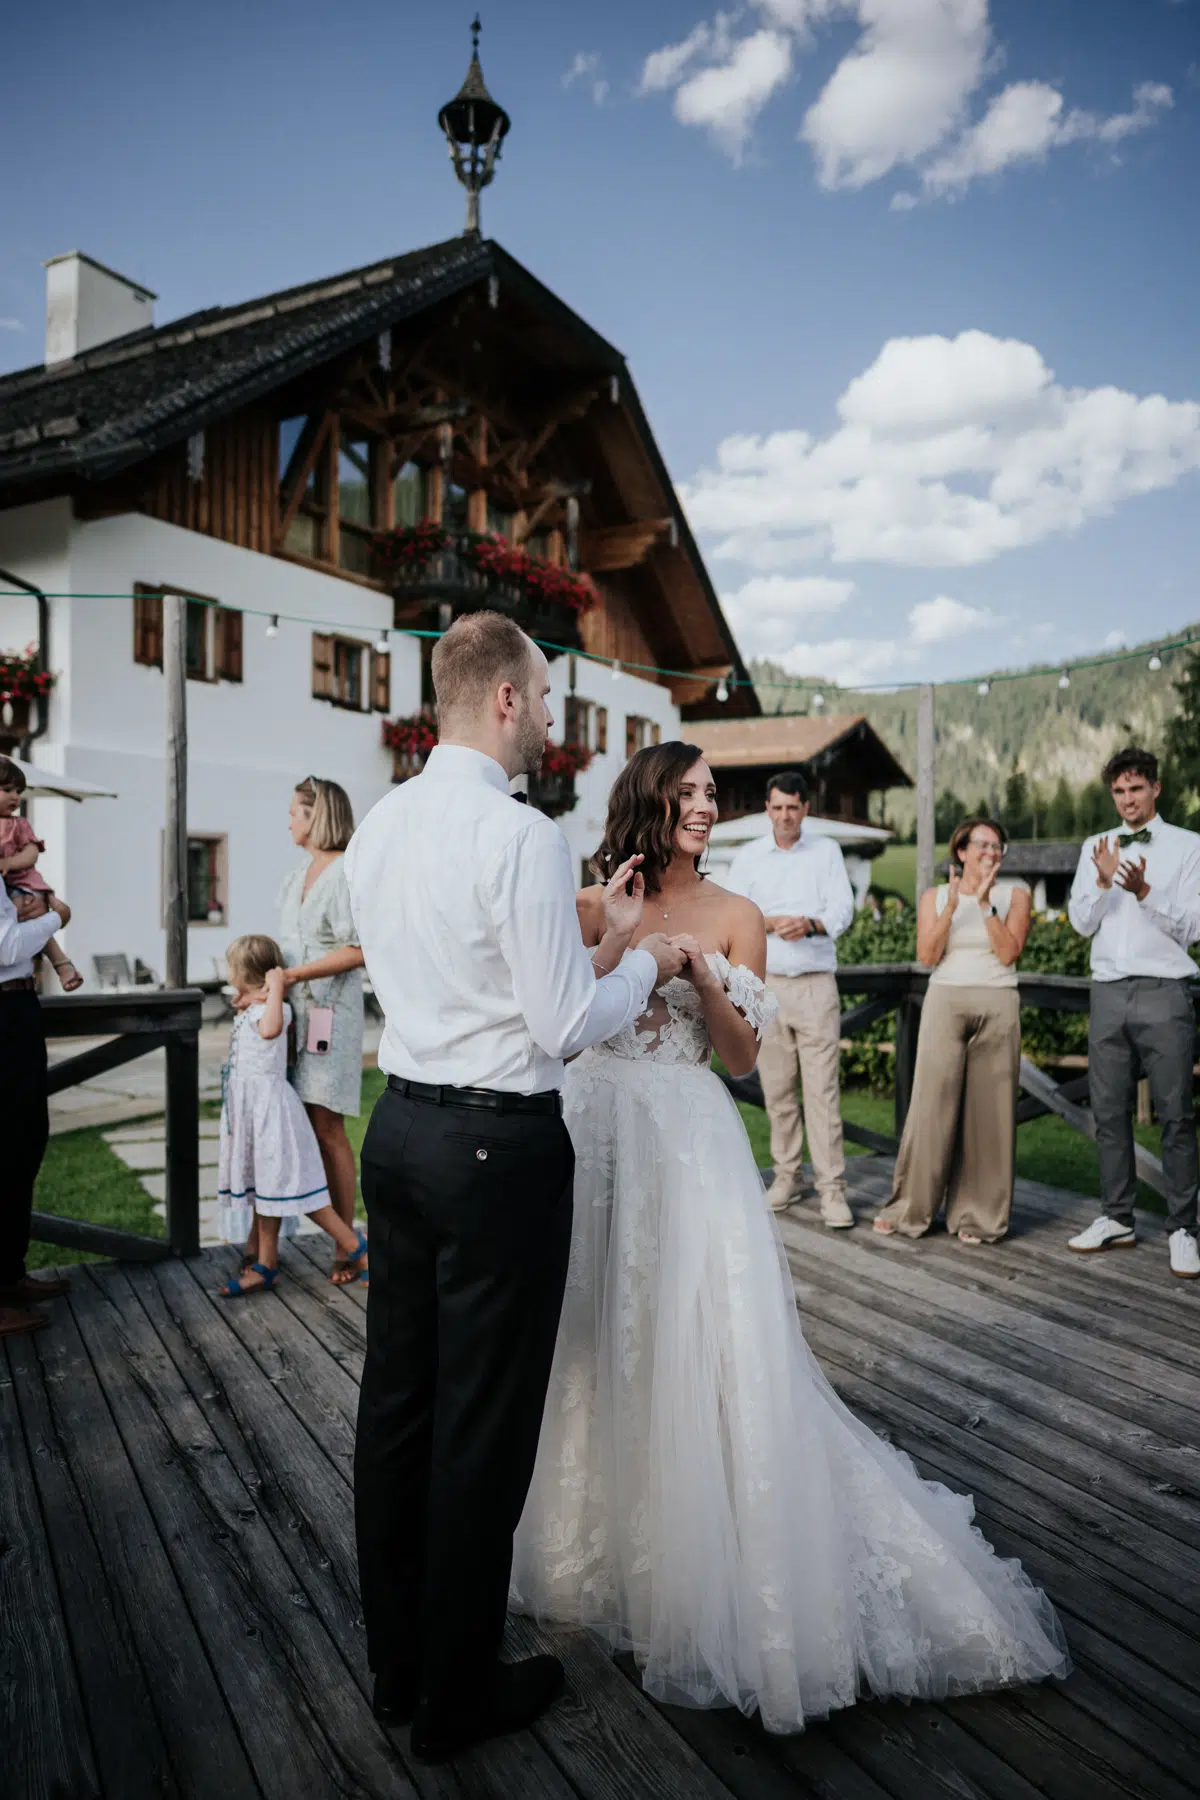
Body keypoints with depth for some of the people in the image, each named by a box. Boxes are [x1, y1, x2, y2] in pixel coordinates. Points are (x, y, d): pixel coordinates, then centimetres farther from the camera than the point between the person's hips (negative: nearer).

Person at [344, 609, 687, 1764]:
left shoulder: (376, 827, 7)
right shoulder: (522, 836, -18)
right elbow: (563, 1028, -18)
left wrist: (594, 929, 16)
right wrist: (643, 965, 1)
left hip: (399, 1127, 8)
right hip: (499, 1148, -8)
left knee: (397, 1398, 18)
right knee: (482, 1426, 8)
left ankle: (395, 1664, 38)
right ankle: (456, 1697, 28)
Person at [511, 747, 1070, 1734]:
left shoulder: (733, 915, 1)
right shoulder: (594, 905, 3)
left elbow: (742, 1055, 1)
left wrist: (698, 970, -14)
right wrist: (617, 938, -13)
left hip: (690, 1143, -1)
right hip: (597, 1133, 1)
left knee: (699, 1340, 0)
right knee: (596, 1336, 12)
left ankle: (693, 1547, 21)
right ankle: (597, 1532, 35)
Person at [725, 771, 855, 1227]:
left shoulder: (826, 851, 8)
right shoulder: (748, 856, 9)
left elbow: (843, 910, -1)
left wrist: (810, 923, -21)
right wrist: (771, 923, -16)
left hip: (816, 984, -1)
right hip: (766, 984, 1)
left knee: (823, 1087, -6)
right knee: (777, 1087, 5)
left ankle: (831, 1188, -2)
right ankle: (787, 1175, 17)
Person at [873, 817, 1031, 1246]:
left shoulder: (1014, 894, 7)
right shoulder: (935, 896, 9)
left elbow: (1009, 952, -5)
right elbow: (927, 956, -3)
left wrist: (985, 903, -11)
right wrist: (952, 906, -12)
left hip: (998, 1006, 0)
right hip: (946, 1003, 0)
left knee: (989, 1110, 2)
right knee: (932, 1105, -3)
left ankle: (978, 1216, 13)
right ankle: (910, 1209, 9)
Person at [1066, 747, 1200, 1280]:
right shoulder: (1095, 848, 14)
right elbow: (1081, 922, 7)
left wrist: (1144, 891, -18)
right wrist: (1103, 881, -10)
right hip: (1109, 991, 4)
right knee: (1109, 1111, 8)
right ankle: (1116, 1219, 19)